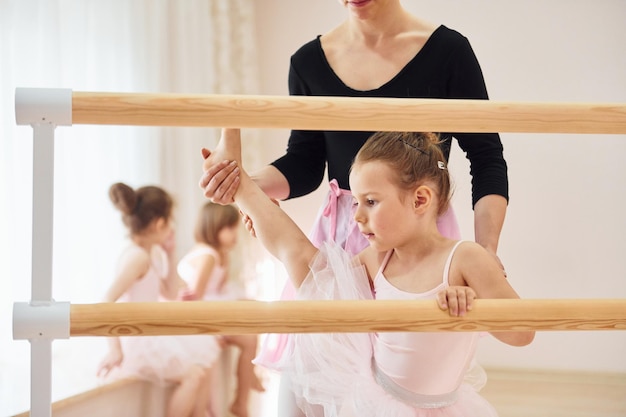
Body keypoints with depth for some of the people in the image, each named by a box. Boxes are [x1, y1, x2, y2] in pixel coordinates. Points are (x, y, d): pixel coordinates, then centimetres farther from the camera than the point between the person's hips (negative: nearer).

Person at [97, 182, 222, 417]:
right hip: (136, 343, -11)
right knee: (193, 375, -19)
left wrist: (169, 256, 13)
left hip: (151, 336, 11)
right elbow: (108, 301, -29)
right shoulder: (138, 257, -19)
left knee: (203, 361, 15)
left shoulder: (153, 254, 10)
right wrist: (114, 349, -32)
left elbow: (171, 294, 21)